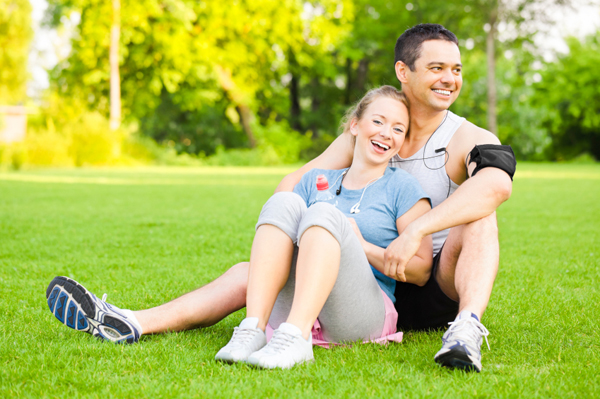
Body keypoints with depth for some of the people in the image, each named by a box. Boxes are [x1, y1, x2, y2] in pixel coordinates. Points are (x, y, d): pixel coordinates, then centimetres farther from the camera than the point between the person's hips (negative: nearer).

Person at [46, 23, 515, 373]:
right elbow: (297, 180, 4)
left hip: (437, 291, -4)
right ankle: (131, 324, -21)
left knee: (479, 219, -32)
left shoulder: (468, 139, -8)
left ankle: (467, 331, -51)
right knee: (249, 271, -8)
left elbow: (498, 184, -32)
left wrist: (415, 231, -42)